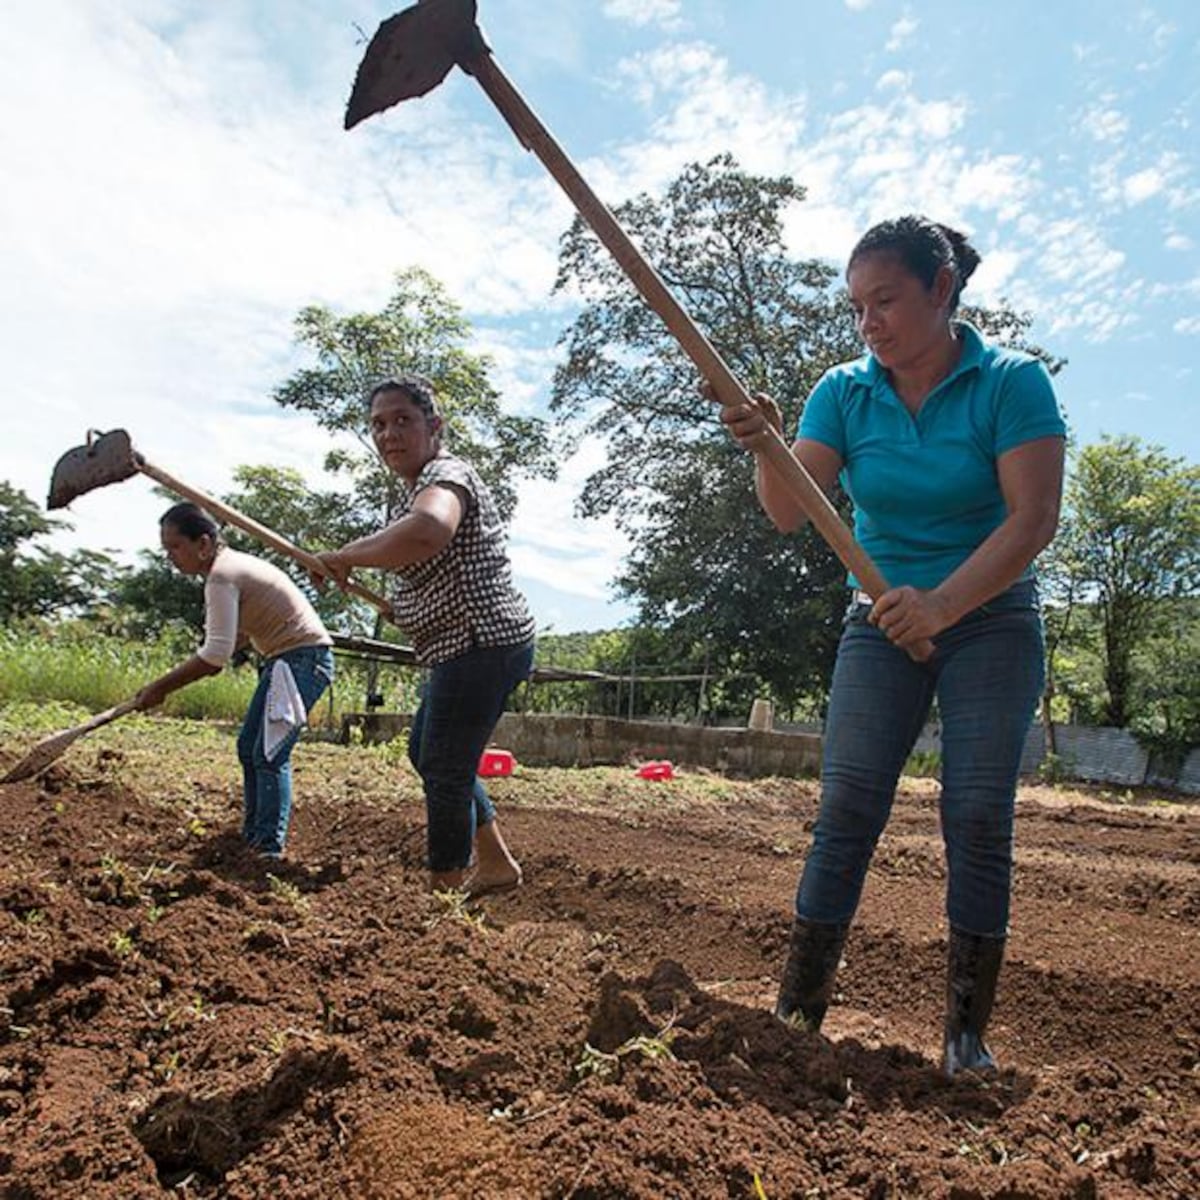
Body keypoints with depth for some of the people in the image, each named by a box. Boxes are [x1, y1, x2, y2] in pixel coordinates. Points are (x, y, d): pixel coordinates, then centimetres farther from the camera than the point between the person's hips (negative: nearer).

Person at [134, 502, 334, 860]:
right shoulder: (230, 565, 10)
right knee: (249, 747, 15)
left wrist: (161, 687, -17)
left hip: (303, 658, -11)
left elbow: (216, 653, -25)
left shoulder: (222, 576, -19)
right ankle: (252, 835, 25)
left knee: (269, 754, -11)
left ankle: (270, 847, -4)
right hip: (286, 659, 11)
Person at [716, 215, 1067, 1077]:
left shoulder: (1012, 382, -10)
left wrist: (943, 603, -32)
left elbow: (1033, 517, -19)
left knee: (979, 820, -3)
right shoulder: (845, 392, -1)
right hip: (881, 625, 2)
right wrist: (765, 450, -32)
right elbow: (790, 513, -11)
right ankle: (797, 1012, 1)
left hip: (992, 624, -2)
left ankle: (968, 1031, 11)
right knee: (845, 811, -5)